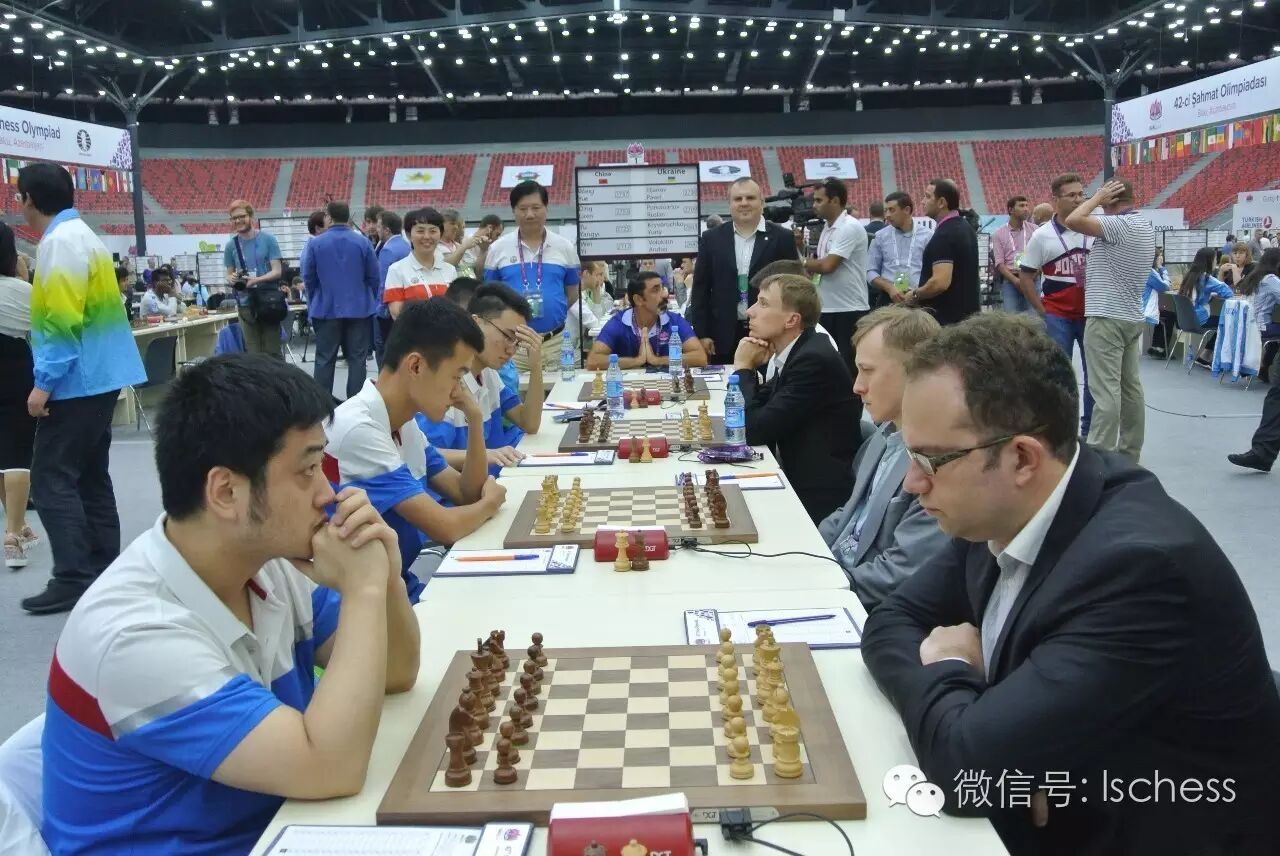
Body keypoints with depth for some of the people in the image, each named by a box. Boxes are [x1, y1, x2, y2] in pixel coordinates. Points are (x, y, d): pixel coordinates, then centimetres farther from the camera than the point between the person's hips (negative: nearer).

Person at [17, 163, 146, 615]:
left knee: (50, 478, -6)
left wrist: (44, 381, -20)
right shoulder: (79, 234, 16)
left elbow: (62, 320, -22)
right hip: (99, 377, 10)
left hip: (78, 381, -10)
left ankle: (74, 579, -5)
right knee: (90, 475, 13)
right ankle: (103, 570, 18)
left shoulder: (59, 243, -15)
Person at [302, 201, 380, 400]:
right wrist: (369, 301, 15)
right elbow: (374, 277, -2)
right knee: (357, 359, 5)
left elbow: (308, 277, 2)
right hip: (359, 309, 0)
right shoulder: (362, 242, -5)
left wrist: (314, 302, 18)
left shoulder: (315, 243, -5)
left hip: (326, 309, 0)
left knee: (325, 359, 8)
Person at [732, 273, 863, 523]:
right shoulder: (791, 352, 5)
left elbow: (755, 430, -22)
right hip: (794, 480, 7)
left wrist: (743, 369, -10)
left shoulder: (815, 359, -21)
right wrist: (754, 367, -5)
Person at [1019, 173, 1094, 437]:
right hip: (1057, 316, -2)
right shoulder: (1043, 235, -3)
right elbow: (1025, 278, 1)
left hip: (1091, 314, 2)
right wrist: (1042, 312, -5)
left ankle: (1090, 431, 21)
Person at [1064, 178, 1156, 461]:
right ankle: (1129, 452, 18)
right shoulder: (1144, 225, 14)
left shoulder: (1120, 225, -17)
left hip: (1107, 318, -10)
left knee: (1106, 390, -9)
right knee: (1130, 387, 12)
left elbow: (1073, 221, -24)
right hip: (1132, 317, 10)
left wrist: (1096, 198, -10)